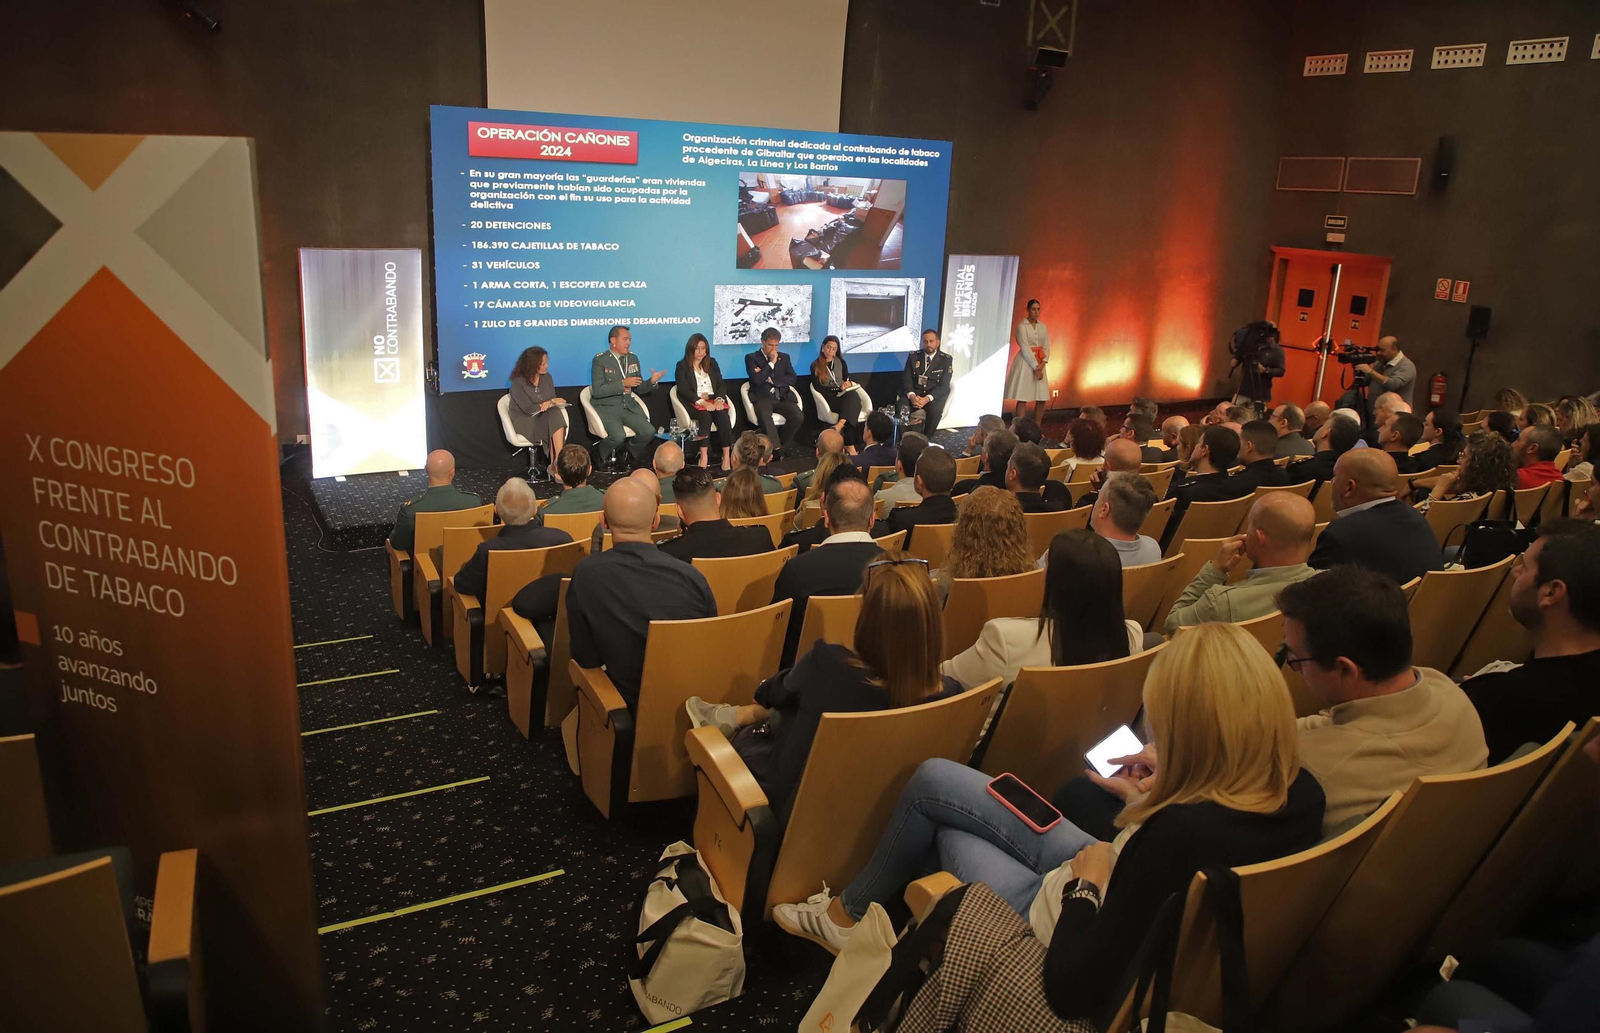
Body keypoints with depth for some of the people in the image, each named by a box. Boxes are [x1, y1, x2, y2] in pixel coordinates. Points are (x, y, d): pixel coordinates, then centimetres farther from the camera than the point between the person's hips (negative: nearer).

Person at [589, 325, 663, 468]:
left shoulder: (633, 358, 11)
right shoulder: (600, 360, -8)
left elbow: (639, 389, 16)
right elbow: (597, 391, -16)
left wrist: (652, 381, -5)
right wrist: (623, 383, -22)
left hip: (628, 406, 6)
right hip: (606, 407, -6)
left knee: (649, 432, -16)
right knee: (619, 436, -30)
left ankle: (628, 453, 13)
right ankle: (600, 455, 2)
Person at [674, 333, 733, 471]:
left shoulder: (712, 363, 20)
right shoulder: (682, 366, 8)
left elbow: (721, 385, 12)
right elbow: (683, 390, -5)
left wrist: (719, 399, -10)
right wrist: (702, 402, -20)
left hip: (714, 401, 3)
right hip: (694, 403, -3)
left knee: (723, 415, -30)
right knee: (705, 416, -36)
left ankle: (726, 456, -33)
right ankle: (704, 455, -38)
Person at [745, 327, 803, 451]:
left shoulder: (784, 357, 18)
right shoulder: (752, 358, 6)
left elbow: (792, 379, 5)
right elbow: (757, 380, -10)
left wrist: (770, 379, -5)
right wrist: (771, 363, -6)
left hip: (782, 397, 4)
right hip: (763, 398, -4)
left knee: (797, 416, -26)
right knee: (764, 415, -38)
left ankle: (781, 444, -5)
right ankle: (776, 448, -30)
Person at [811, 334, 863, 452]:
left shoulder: (841, 362, 20)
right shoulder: (815, 365, 6)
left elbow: (847, 380, 18)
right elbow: (818, 387, -3)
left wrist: (848, 384, -8)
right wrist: (838, 389, -12)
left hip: (844, 395, 4)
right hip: (828, 398, -4)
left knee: (852, 396, -37)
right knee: (851, 407, -36)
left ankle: (840, 425, -57)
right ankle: (850, 445, -43)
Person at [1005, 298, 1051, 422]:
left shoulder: (1042, 326, 11)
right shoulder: (1022, 326, -7)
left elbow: (1047, 347, 6)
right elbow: (1025, 349, -13)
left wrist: (1042, 365, -9)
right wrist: (1035, 367, -15)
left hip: (1039, 364, 6)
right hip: (1025, 363, -6)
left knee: (1042, 398, 3)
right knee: (1023, 398, -8)